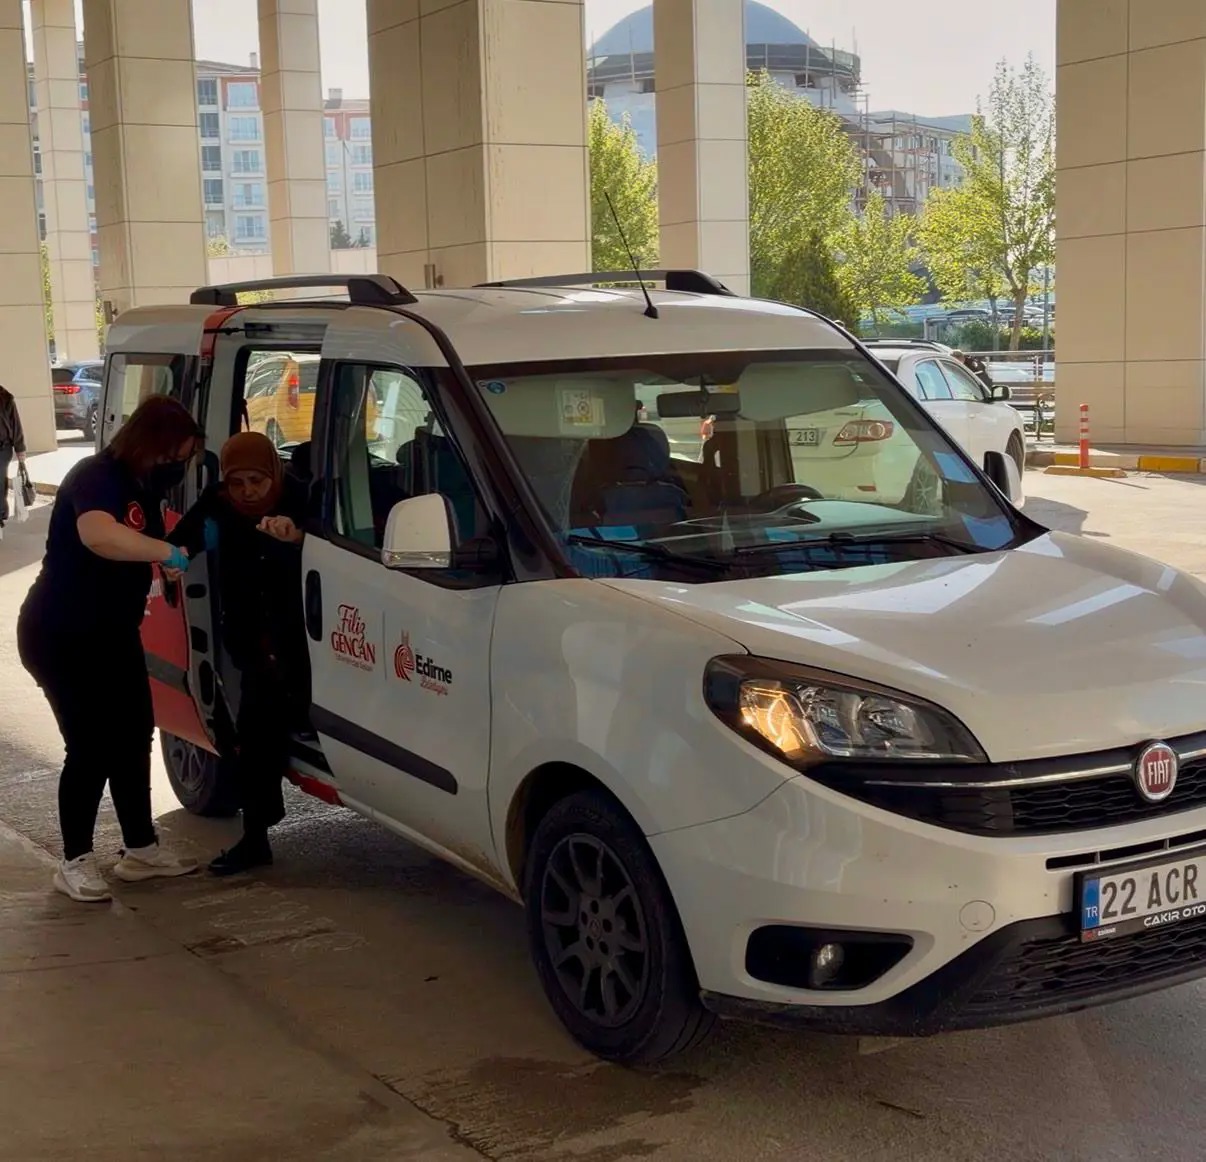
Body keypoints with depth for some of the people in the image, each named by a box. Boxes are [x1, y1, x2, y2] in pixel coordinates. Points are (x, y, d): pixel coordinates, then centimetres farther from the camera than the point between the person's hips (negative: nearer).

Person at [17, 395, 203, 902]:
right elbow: (97, 535, -44)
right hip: (62, 636, -10)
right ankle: (75, 862, 7)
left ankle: (141, 849, 24)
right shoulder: (96, 478, -22)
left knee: (133, 739, 12)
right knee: (91, 748, -7)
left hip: (113, 633, 10)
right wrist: (167, 551, -41)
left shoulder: (143, 484, 7)